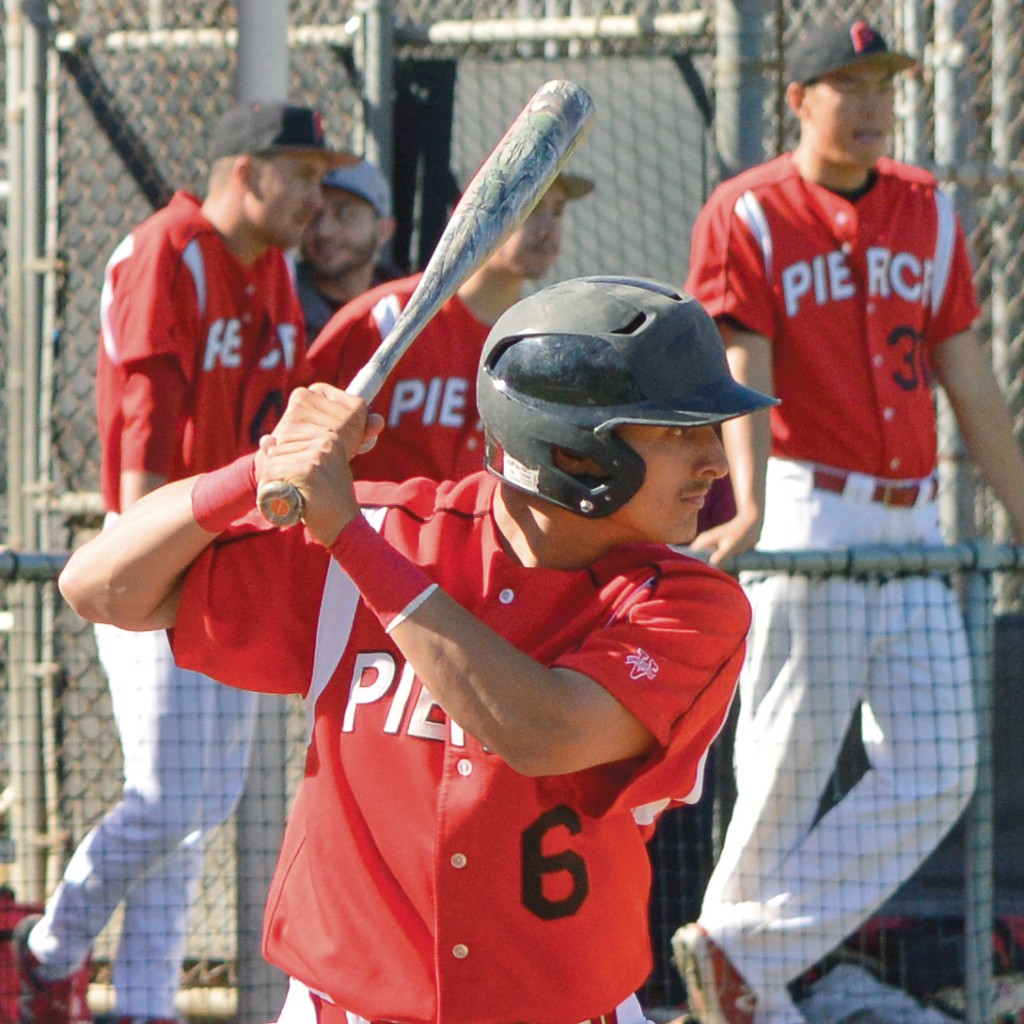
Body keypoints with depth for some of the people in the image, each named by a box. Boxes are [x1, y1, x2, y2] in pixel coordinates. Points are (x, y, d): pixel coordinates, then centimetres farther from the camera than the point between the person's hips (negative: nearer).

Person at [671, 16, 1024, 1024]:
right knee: (788, 771, -5)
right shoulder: (746, 213, -3)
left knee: (937, 774, -1)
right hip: (808, 516, -6)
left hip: (912, 525, 6)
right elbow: (743, 373, -13)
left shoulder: (928, 211, 12)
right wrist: (749, 511, -27)